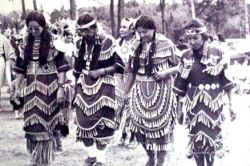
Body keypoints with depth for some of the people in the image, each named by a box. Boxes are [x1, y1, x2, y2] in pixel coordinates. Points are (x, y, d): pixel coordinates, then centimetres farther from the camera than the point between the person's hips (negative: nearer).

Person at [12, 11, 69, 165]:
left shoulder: (53, 42, -6)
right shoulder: (27, 43, 8)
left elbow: (61, 67, -8)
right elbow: (21, 67, 12)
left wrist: (60, 88, -13)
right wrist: (17, 87, 8)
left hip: (49, 88, -4)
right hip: (31, 88, 4)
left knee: (45, 123, 1)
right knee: (32, 123, 5)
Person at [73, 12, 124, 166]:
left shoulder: (107, 42, -13)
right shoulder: (80, 44, 3)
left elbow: (120, 66, -10)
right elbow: (77, 68, 12)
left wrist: (101, 71, -21)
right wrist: (76, 88, 13)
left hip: (103, 86, -5)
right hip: (84, 85, 5)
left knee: (101, 123, -3)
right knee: (84, 121, 5)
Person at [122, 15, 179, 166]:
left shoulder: (166, 44, -7)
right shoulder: (136, 45, 6)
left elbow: (179, 67, -2)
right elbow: (132, 70, 13)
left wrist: (165, 72, -20)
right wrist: (127, 92, 13)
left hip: (161, 90, -4)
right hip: (141, 91, 4)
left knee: (161, 125, -3)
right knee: (141, 125, 4)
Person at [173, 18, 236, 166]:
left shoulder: (216, 52, -7)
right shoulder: (186, 57, 2)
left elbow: (227, 80, -5)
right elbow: (181, 86, 9)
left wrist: (231, 104, -6)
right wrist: (180, 108, 10)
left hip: (213, 103, -3)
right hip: (193, 104, 3)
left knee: (211, 137, 2)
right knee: (196, 138, 5)